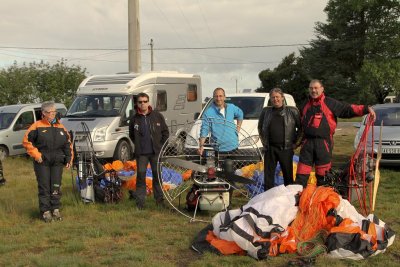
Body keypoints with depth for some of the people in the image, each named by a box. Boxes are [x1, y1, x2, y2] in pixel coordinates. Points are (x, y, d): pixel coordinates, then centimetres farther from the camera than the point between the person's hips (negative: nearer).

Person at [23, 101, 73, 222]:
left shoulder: (61, 127, 12)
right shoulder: (37, 126, -3)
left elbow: (68, 144, 17)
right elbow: (26, 141, -3)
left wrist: (69, 158, 9)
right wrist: (36, 155, -9)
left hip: (57, 162, 4)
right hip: (42, 162, -3)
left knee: (56, 187, 6)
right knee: (44, 187, -1)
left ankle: (56, 210, 16)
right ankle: (46, 211, 6)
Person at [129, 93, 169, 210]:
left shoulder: (157, 116, 0)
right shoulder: (134, 119, 3)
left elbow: (165, 132, 6)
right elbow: (131, 135, 16)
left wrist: (161, 146, 1)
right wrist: (138, 145, 8)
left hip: (156, 152, 0)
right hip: (141, 153, 0)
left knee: (157, 175, 6)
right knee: (141, 175, 0)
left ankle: (159, 199, 16)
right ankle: (140, 201, 6)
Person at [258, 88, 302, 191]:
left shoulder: (292, 111, 1)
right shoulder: (266, 111, 9)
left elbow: (300, 127, 5)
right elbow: (260, 127, 23)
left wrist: (296, 143, 0)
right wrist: (264, 142, 15)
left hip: (286, 148, -2)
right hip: (270, 149, 2)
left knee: (288, 175, 4)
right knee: (268, 175, 4)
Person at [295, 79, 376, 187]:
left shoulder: (330, 103, 2)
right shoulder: (306, 106, 17)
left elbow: (347, 109, -5)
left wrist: (366, 109, -17)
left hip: (323, 143, -3)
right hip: (307, 142, 4)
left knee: (322, 174, 3)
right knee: (301, 175, 1)